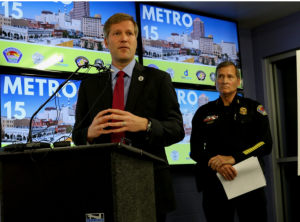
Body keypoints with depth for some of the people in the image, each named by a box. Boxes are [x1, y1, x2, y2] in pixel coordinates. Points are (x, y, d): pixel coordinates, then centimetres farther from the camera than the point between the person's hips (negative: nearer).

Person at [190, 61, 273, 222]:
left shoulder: (254, 108, 9)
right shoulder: (203, 112, 11)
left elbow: (265, 144, 0)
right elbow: (195, 150, 6)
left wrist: (233, 158, -14)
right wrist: (217, 165, -14)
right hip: (215, 182, 1)